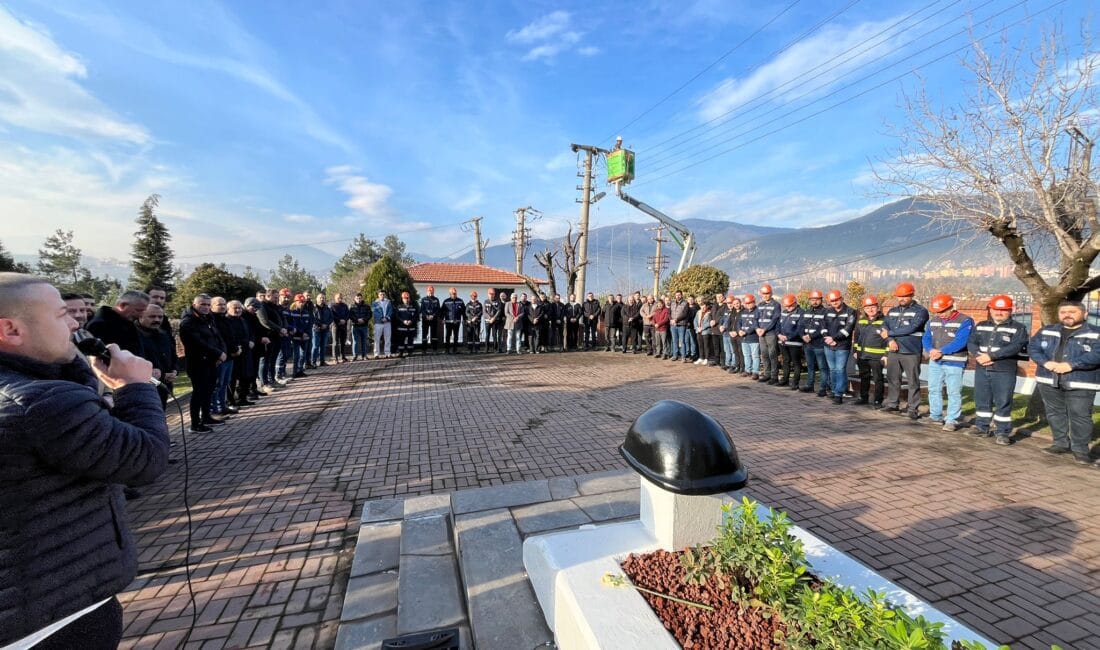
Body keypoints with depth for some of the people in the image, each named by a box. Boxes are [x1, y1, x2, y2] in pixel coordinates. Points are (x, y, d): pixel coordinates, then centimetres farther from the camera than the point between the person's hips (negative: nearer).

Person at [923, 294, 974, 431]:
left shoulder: (965, 321, -7)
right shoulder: (933, 321, 11)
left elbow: (960, 342, -17)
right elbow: (926, 338, 6)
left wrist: (941, 351, -21)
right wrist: (931, 350, -13)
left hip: (954, 363, -6)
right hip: (935, 362, 6)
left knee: (954, 392, -1)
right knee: (933, 389, 11)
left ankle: (952, 420, 6)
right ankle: (936, 416, 22)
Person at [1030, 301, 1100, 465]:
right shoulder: (1046, 331, 9)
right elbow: (1032, 347, 3)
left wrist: (1071, 365, -21)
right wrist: (1045, 362, -13)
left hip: (1080, 383, -3)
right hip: (1049, 381, 3)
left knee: (1080, 416, 0)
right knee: (1055, 414, 12)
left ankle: (1080, 450, 11)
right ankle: (1061, 443, 25)